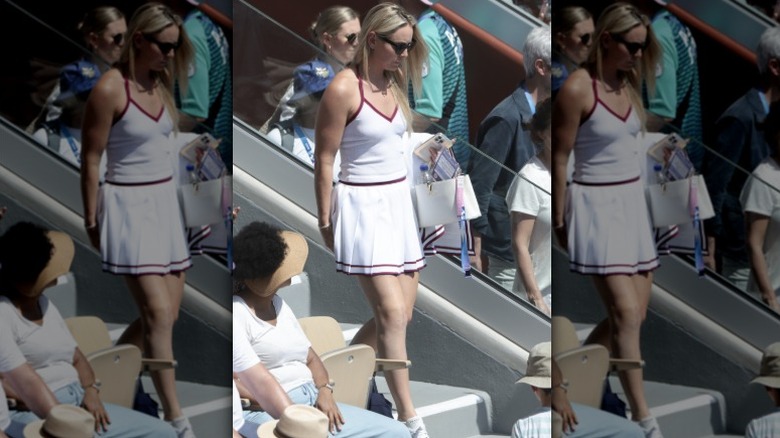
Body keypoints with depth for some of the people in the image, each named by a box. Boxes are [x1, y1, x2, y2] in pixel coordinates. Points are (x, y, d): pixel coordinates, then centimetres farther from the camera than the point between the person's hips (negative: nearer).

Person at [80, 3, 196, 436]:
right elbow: (90, 160, -9)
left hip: (165, 202, 8)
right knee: (157, 312, -11)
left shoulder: (159, 84, 9)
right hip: (128, 205, -8)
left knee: (168, 312, 8)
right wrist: (92, 221, -6)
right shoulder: (109, 88, -13)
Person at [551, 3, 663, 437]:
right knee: (626, 313, -11)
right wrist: (560, 221, -5)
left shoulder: (627, 84, 8)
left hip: (633, 202, 8)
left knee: (637, 312, 8)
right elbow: (559, 160, -9)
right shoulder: (577, 89, -14)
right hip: (596, 205, -8)